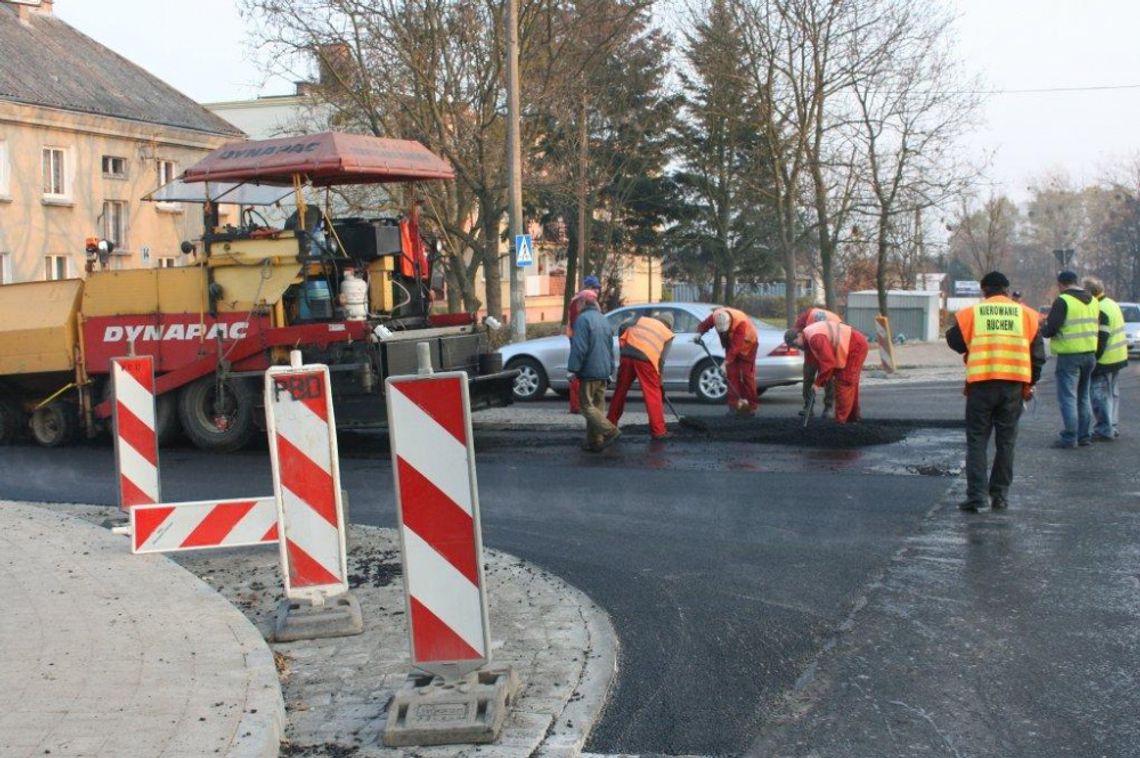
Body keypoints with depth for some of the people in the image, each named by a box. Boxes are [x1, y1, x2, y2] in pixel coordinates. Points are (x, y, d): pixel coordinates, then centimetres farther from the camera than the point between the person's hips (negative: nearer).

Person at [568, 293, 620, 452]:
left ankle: (609, 431, -18)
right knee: (598, 406, 10)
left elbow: (579, 348, -19)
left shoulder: (583, 319, -12)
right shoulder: (604, 321, 15)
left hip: (589, 371, -8)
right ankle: (595, 442, 10)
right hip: (603, 372, 8)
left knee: (587, 406, -5)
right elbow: (611, 349, 21)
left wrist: (573, 369, -14)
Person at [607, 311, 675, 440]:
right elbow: (662, 357, 8)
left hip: (627, 356, 3)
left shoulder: (642, 319, 23)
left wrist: (623, 347, 19)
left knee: (620, 391, 14)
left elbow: (623, 327, 10)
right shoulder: (668, 333, 17)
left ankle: (610, 424, 23)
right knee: (653, 395, 3)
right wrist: (659, 377, 14)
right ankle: (658, 431, 0)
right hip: (646, 359, -3)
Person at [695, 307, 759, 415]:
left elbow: (736, 346, -40)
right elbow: (704, 325, -6)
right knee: (732, 374, -2)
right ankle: (734, 405, -1)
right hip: (731, 343, 5)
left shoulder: (740, 322, -39)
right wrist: (699, 333, -28)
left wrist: (726, 363, -42)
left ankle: (752, 406, -2)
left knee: (747, 374, -8)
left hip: (747, 344, -5)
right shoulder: (715, 316, -25)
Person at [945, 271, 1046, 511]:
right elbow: (1037, 353, 8)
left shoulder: (971, 313, 0)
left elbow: (954, 341, 8)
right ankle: (1000, 496, 14)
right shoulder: (1026, 314, 6)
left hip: (981, 384, -2)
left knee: (977, 441, 5)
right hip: (1014, 385, 2)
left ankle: (976, 495, -5)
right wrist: (1030, 383, 17)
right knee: (1006, 442, 12)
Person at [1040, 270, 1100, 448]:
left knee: (1068, 398, -2)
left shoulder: (1062, 301, -13)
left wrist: (1043, 328, 5)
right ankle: (1085, 436, 19)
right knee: (1084, 397, 16)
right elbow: (1095, 325, 17)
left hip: (1069, 355, -7)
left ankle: (1070, 438, -3)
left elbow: (1050, 330, -16)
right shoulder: (1092, 301, 11)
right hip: (1090, 353, 7)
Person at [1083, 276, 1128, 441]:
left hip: (1105, 359, -10)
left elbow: (1100, 340, -22)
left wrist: (1093, 360, -19)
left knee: (1099, 393, -6)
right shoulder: (1112, 304, 12)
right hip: (1118, 357, 10)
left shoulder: (1100, 311, -20)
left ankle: (1104, 430, -5)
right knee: (1111, 392, 17)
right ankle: (1112, 427, 25)